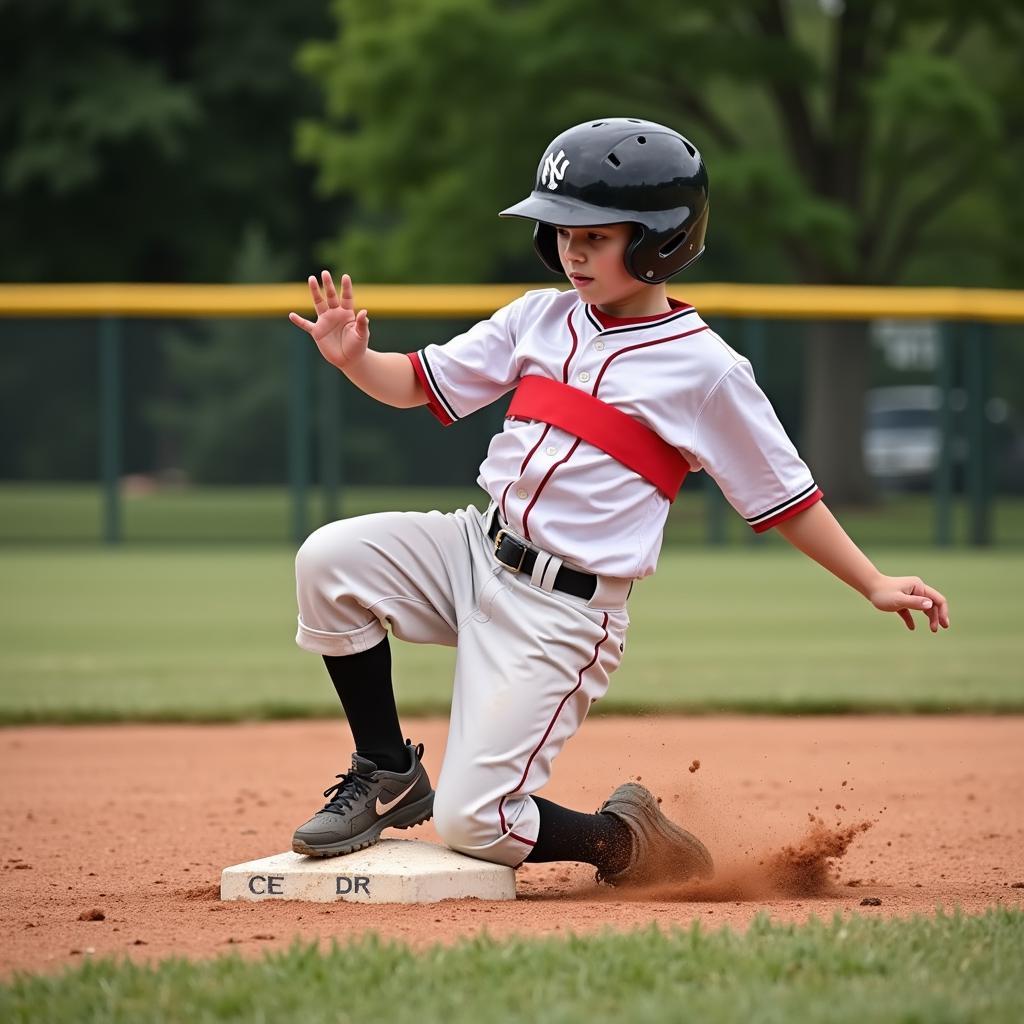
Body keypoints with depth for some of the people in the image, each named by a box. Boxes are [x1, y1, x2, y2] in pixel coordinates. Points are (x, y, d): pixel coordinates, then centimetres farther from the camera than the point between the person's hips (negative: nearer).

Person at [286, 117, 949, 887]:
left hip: (566, 612, -6)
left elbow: (784, 493, -1)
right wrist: (354, 358, -11)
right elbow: (420, 383, 9)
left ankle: (621, 840, 18)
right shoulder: (541, 317, 6)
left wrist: (875, 585, -4)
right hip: (476, 551, 6)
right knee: (330, 559, -18)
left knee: (471, 820, -14)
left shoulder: (705, 369, -9)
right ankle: (388, 777, 1)